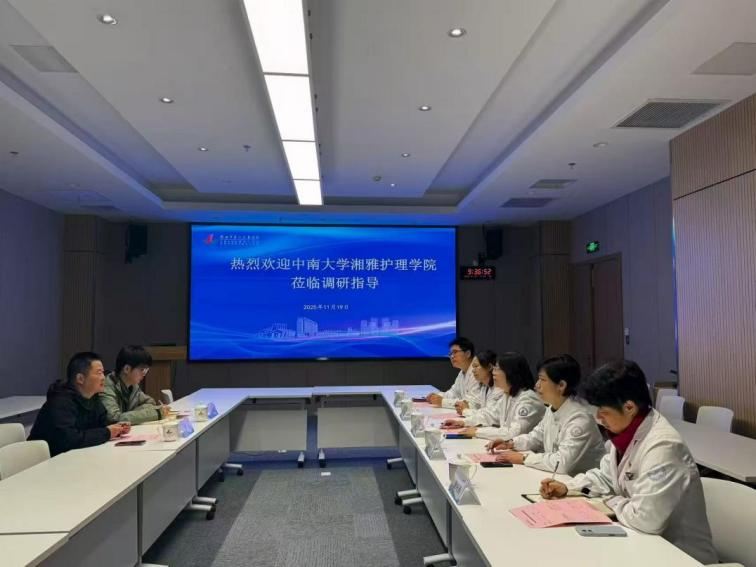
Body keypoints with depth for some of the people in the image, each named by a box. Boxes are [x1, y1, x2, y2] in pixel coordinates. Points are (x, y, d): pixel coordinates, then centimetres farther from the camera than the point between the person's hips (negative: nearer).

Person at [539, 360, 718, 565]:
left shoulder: (662, 446, -30)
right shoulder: (626, 432, -1)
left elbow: (645, 519, -32)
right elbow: (606, 476, 13)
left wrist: (610, 501, -13)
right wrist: (567, 487, -1)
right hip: (645, 540, 7)